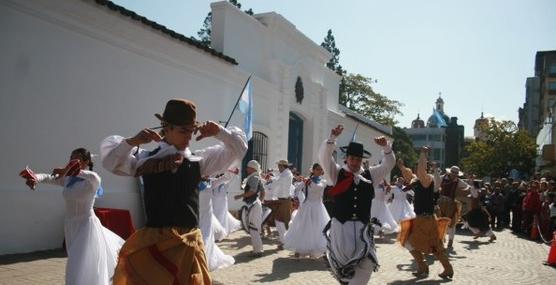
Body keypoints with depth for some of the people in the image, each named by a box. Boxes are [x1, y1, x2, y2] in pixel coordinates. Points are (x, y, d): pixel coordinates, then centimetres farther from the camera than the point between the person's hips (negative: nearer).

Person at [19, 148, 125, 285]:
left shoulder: (91, 182, -14)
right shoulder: (67, 179, 6)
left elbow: (94, 178, -37)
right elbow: (48, 177, -5)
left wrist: (68, 170, -43)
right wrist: (35, 178, -27)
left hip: (86, 225, -7)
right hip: (70, 226, 7)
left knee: (85, 267, -11)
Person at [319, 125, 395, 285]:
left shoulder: (369, 175, 10)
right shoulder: (337, 173, 3)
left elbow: (389, 164, 9)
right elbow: (324, 156, -9)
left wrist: (386, 148, -9)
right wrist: (332, 138, -22)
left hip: (362, 227, 2)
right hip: (341, 226, -2)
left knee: (366, 264, -3)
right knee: (344, 261, 2)